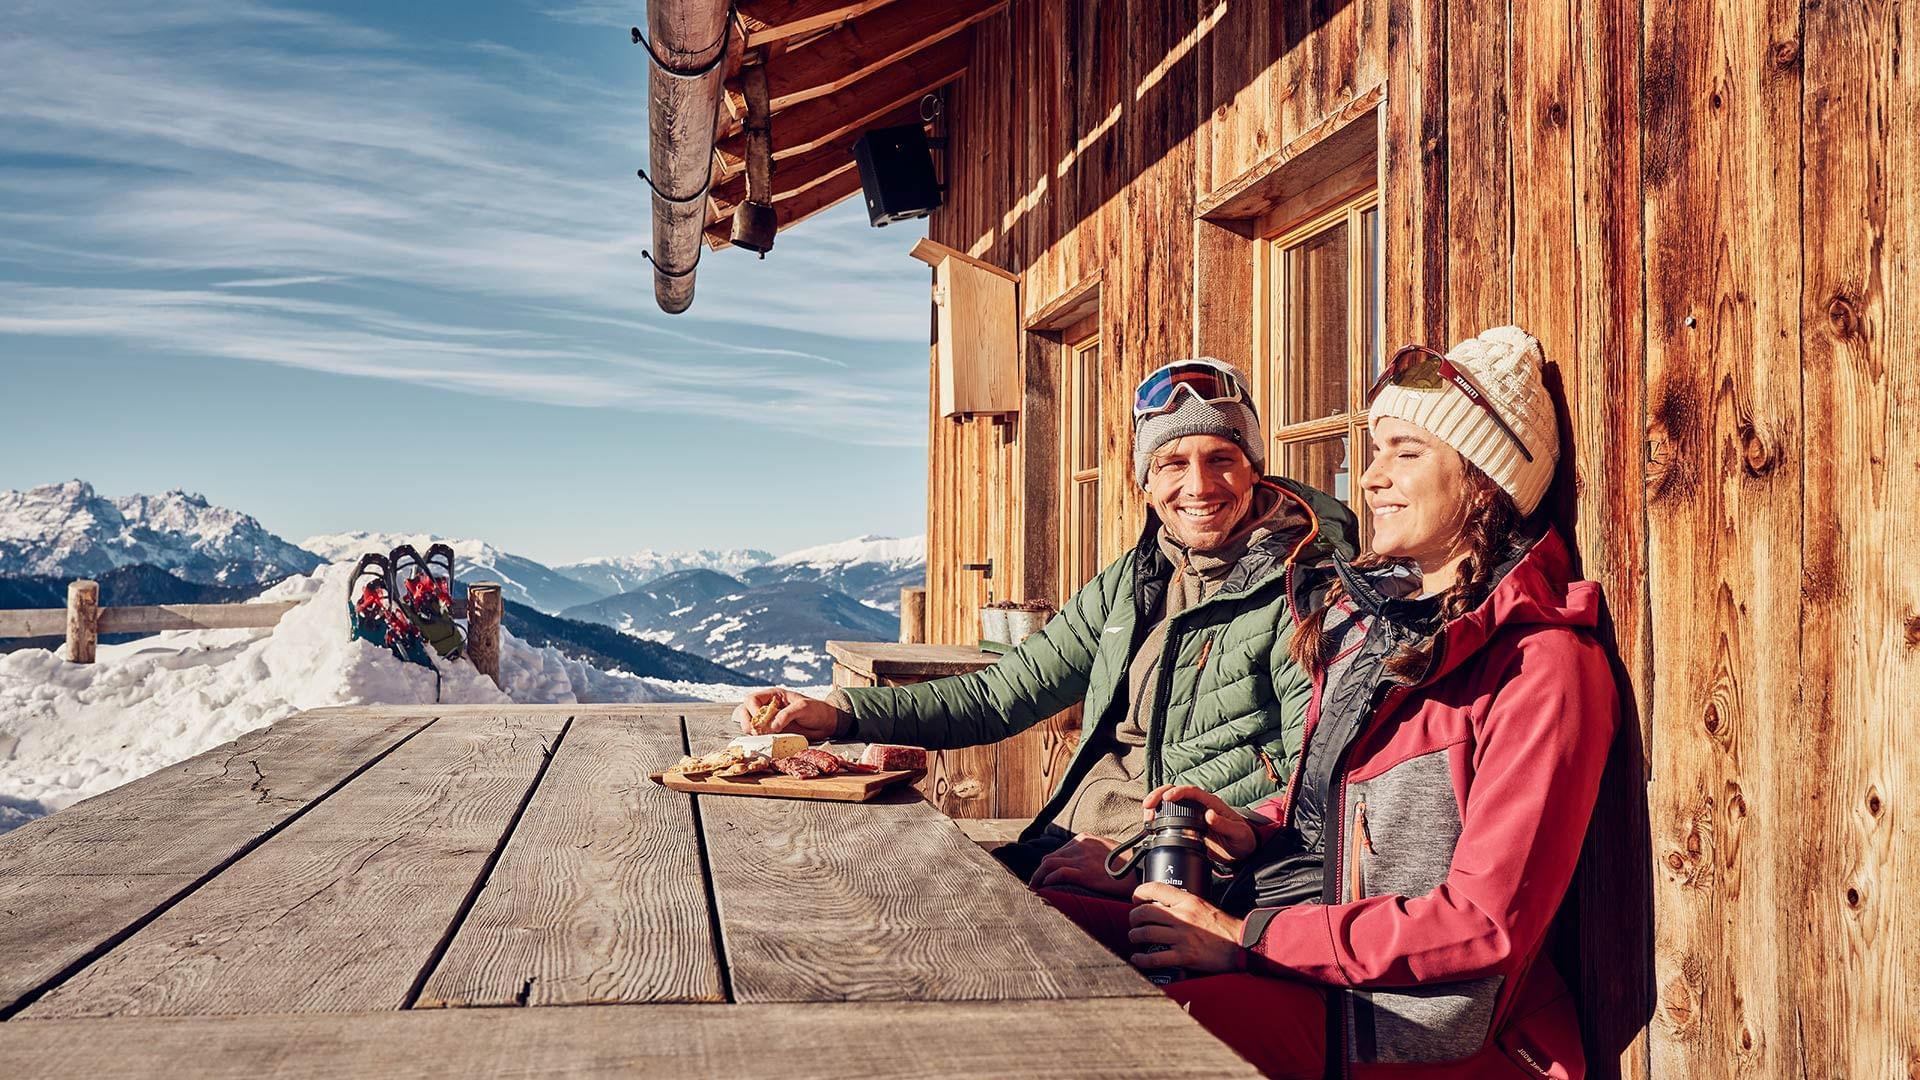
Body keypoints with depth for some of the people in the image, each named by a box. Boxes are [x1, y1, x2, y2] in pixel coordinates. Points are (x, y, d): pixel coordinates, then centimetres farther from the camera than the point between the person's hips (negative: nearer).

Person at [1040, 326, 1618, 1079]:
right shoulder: (1368, 609, 12)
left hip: (1421, 1018, -8)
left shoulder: (1541, 663, -14)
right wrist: (1253, 831, 2)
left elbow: (1488, 923, -19)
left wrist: (1250, 939, -18)